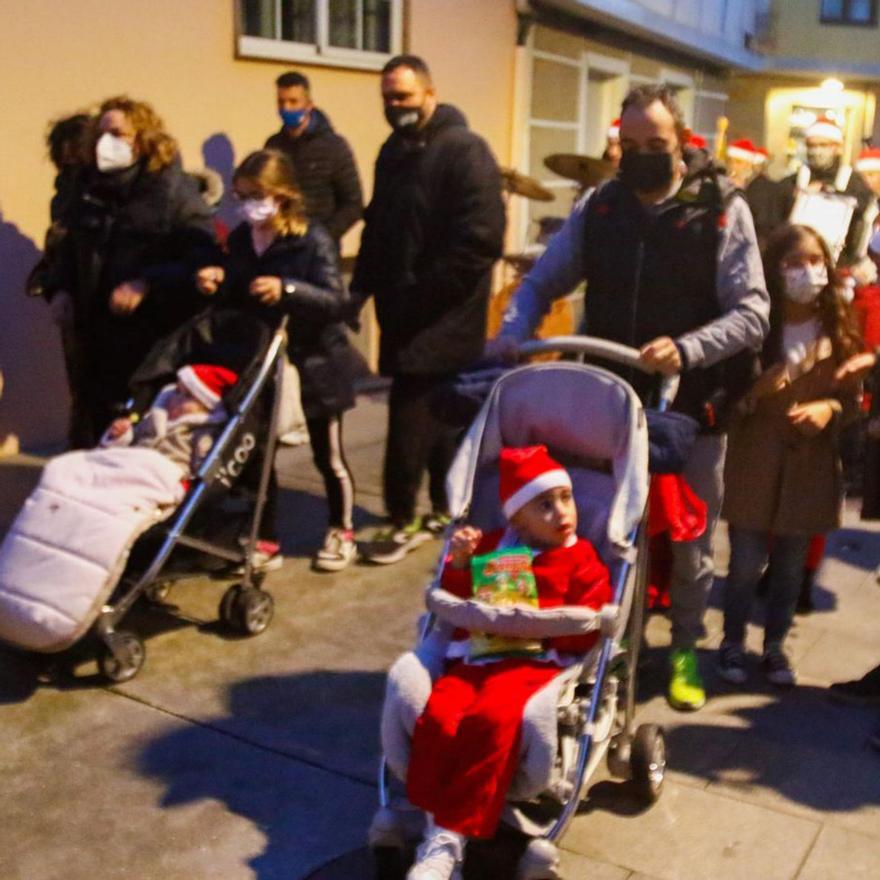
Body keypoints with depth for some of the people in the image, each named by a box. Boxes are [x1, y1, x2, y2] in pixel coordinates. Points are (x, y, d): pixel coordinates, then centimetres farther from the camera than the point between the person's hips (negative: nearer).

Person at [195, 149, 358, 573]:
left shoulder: (314, 240, -15)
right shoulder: (240, 239, 2)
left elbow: (335, 302, -24)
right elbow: (235, 302, 12)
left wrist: (287, 289, -38)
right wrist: (218, 283, -10)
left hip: (313, 362, -5)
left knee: (327, 455, 10)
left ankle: (341, 533, 30)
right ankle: (265, 541, 23)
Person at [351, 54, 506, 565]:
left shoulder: (464, 150, -11)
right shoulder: (394, 151, 16)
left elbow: (480, 240, -20)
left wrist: (420, 296, -19)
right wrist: (364, 287, 6)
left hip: (442, 320, -8)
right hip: (407, 315, 8)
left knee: (410, 423, -7)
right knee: (436, 418, 16)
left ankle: (404, 521, 7)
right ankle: (446, 510, 28)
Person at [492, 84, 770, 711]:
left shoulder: (722, 209, -6)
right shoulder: (600, 207, 5)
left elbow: (752, 312, -12)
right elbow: (542, 283, 10)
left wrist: (685, 349, -28)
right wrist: (515, 331, -10)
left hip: (692, 406, -2)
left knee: (690, 537, 11)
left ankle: (685, 646, 33)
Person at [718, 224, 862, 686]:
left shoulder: (839, 328, -1)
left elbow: (853, 395, 6)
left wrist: (829, 408, -14)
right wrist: (755, 391, -26)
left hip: (810, 465, 3)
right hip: (754, 462, -2)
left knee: (791, 566, 12)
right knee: (746, 562, 2)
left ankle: (775, 646, 30)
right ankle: (732, 643, 22)